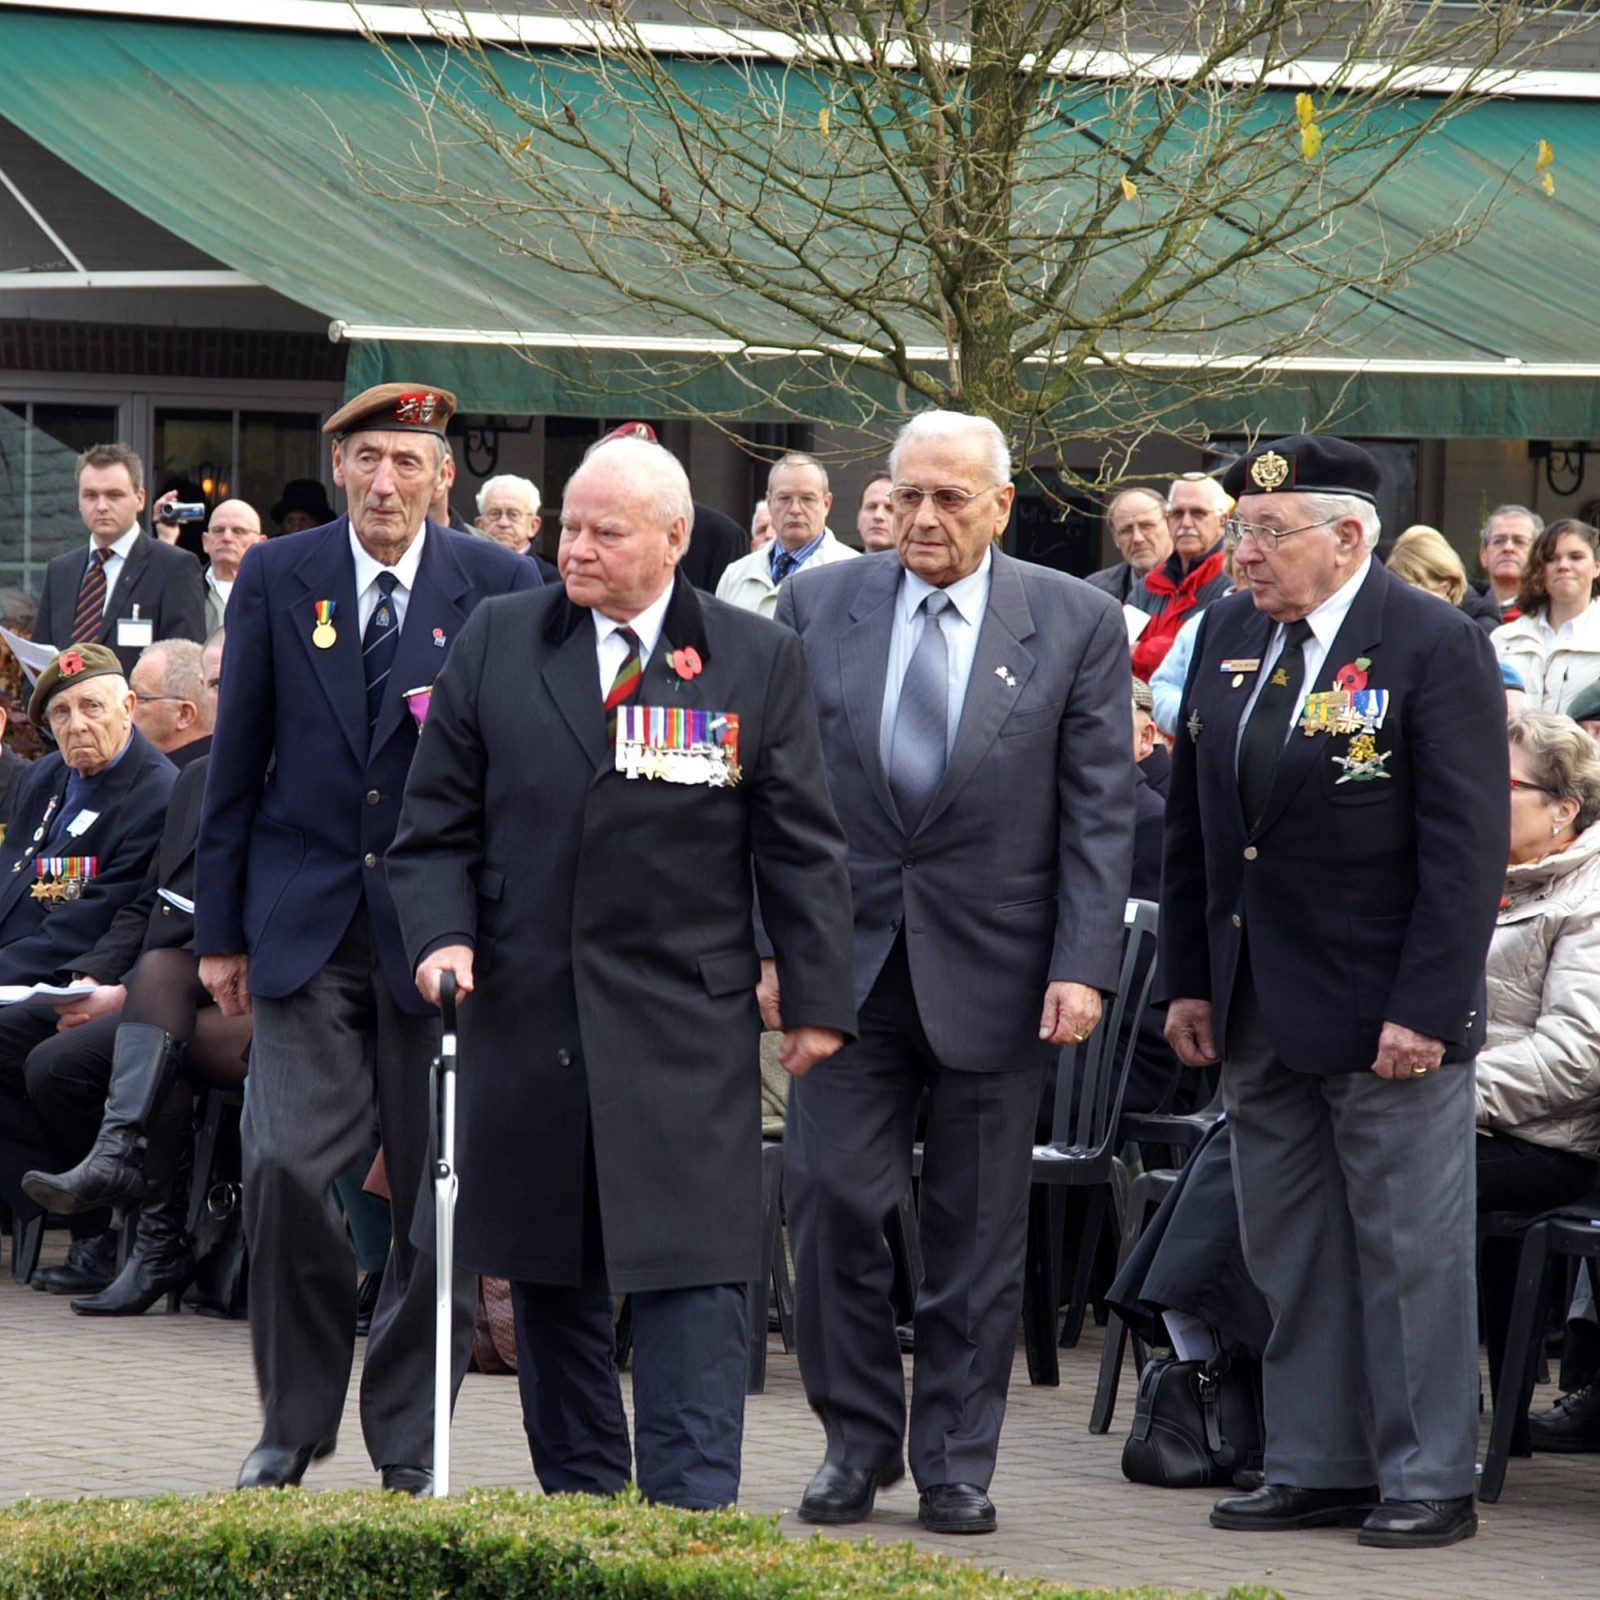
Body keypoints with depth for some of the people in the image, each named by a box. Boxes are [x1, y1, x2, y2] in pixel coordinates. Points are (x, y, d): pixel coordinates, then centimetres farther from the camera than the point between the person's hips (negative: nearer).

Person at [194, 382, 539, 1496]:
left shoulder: (500, 588, 1)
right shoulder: (277, 580, 5)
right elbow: (237, 764, 8)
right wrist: (221, 931, 6)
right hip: (305, 925, 1)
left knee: (441, 1194, 2)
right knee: (284, 1165, -9)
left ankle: (408, 1444, 15)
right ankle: (295, 1424, 8)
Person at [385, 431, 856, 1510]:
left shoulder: (758, 662, 3)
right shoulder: (498, 643, 7)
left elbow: (801, 847, 5)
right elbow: (437, 824, 10)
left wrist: (818, 1001, 1)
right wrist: (442, 933, -7)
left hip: (688, 1029, -2)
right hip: (526, 1013, 2)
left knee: (692, 1272, -8)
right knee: (551, 1278, 8)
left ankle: (693, 1512, -8)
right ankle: (577, 1503, 17)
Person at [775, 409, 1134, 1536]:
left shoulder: (1078, 624, 0)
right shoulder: (818, 607, 5)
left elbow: (1100, 812, -2)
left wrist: (1084, 967, -10)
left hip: (994, 968, -1)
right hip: (846, 960, 1)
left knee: (979, 1230, 5)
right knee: (831, 1201, -3)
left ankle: (956, 1464, 15)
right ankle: (858, 1443, 13)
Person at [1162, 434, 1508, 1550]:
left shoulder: (1437, 648, -11)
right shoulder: (1229, 634, 9)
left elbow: (1466, 847, -13)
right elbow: (1193, 820, 15)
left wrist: (1425, 1009, -18)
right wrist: (1189, 980, 11)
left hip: (1389, 1012, -7)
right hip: (1261, 1015, 7)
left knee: (1410, 1249, 0)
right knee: (1289, 1250, 11)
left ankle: (1428, 1481, 7)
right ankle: (1319, 1468, 20)